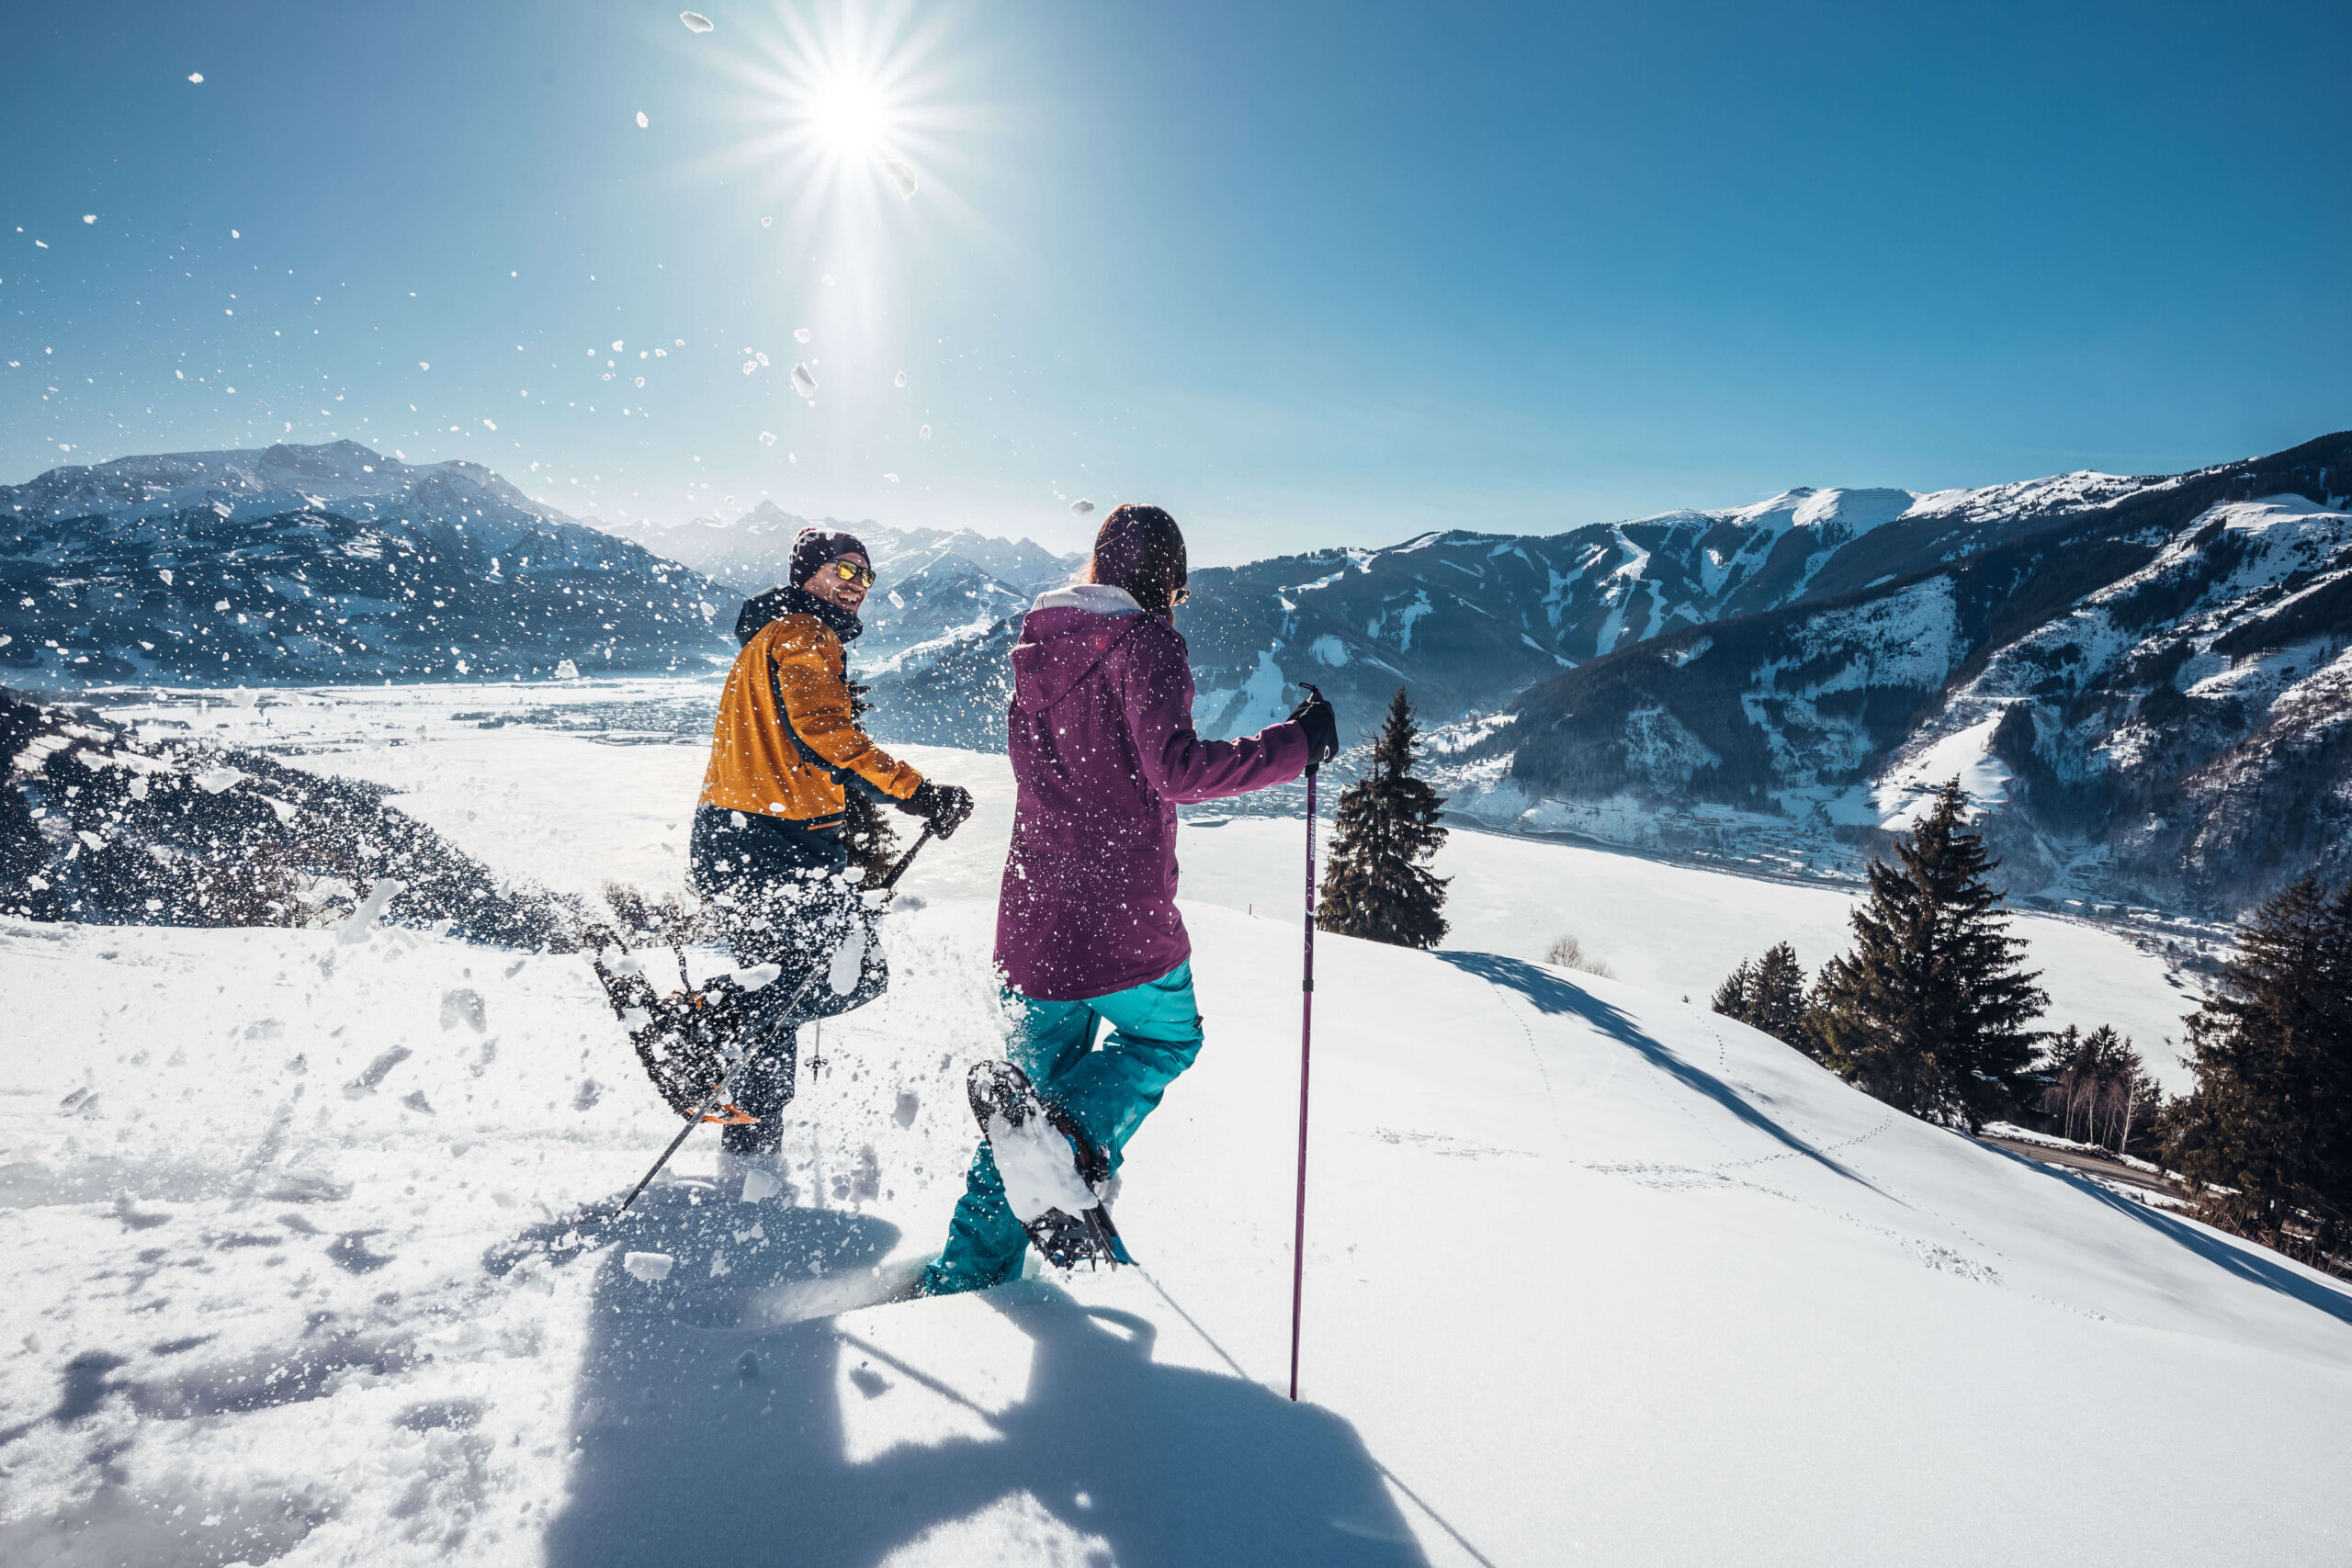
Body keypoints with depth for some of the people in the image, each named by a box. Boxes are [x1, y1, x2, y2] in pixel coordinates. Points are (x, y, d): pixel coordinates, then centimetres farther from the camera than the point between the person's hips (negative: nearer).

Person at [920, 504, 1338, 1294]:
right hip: (1119, 910, -6)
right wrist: (1295, 745, -17)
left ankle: (967, 1271, 19)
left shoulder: (1037, 648, 11)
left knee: (1041, 1065, 18)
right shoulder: (1144, 643, -11)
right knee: (1166, 1035, 20)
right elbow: (1173, 768, -22)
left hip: (1033, 905, 6)